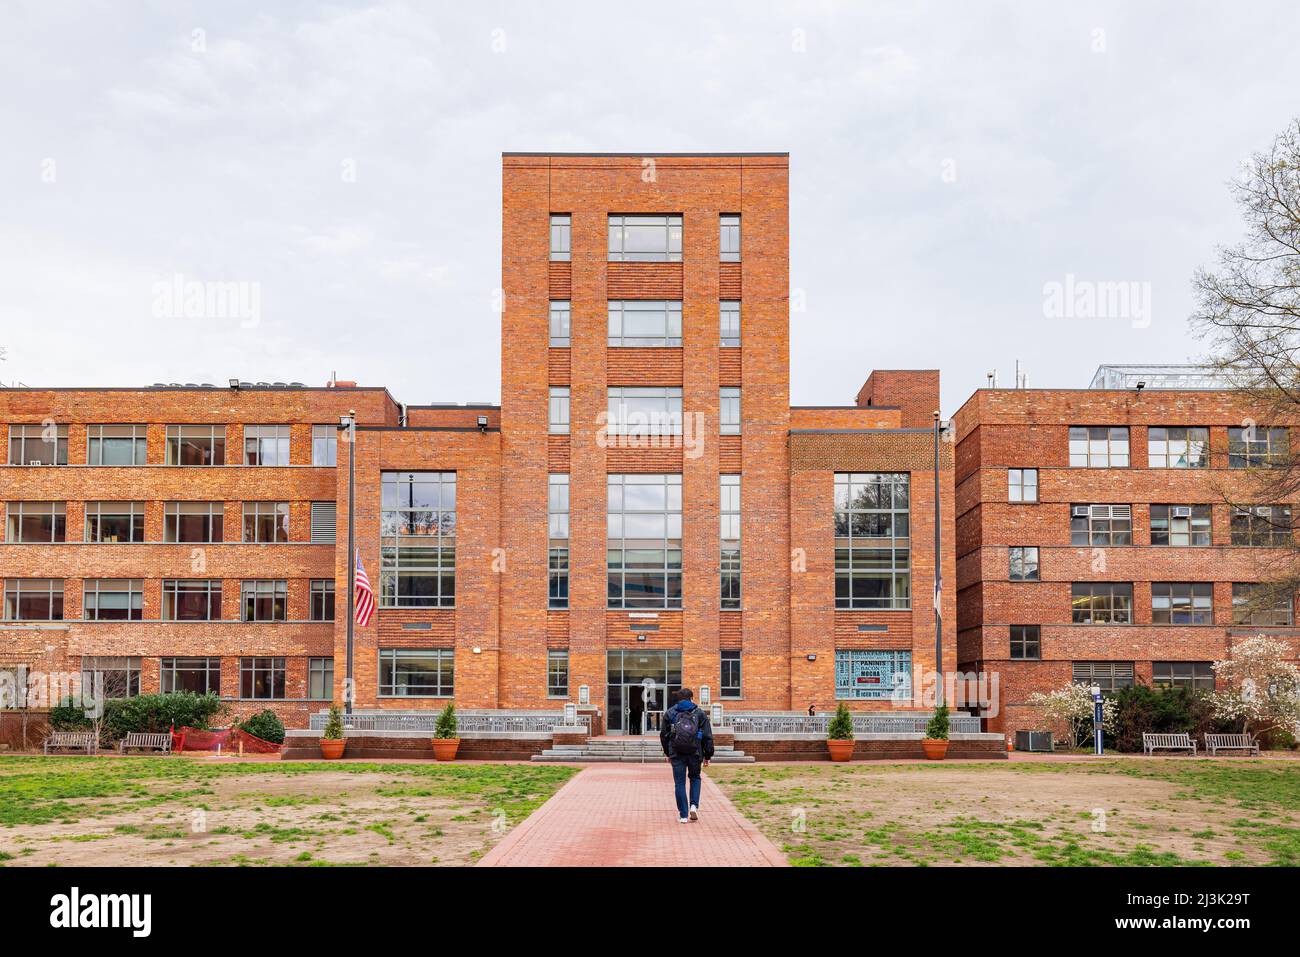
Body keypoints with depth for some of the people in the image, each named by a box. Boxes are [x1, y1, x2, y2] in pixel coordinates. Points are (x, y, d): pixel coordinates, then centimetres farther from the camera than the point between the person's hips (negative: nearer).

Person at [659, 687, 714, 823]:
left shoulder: (669, 713, 8)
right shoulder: (700, 713, 4)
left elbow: (664, 735, 11)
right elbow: (708, 736, 2)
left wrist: (668, 753, 21)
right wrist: (707, 755, 8)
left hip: (676, 754, 0)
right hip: (695, 752, 0)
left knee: (679, 783, 6)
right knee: (695, 778, 21)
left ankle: (683, 815, 5)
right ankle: (694, 805, 4)